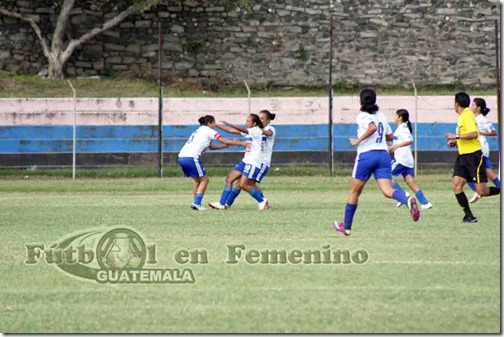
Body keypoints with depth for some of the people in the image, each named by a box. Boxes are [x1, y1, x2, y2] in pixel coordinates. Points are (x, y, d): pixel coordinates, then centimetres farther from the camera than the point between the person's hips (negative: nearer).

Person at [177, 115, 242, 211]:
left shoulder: (200, 130, 27)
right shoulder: (207, 130, 2)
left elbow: (211, 146, 32)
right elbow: (225, 141, 0)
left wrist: (225, 145, 25)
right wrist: (239, 143, 8)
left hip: (182, 157, 8)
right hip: (191, 157, -8)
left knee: (198, 180, 19)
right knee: (204, 180, 2)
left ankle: (196, 203, 15)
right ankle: (196, 203, -8)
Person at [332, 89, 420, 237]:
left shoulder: (363, 116, -4)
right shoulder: (381, 116, 16)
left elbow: (373, 127, -24)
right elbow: (390, 136, 25)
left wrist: (358, 140, -17)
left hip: (366, 155, -5)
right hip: (383, 155, 5)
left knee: (354, 192, 11)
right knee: (387, 190, -9)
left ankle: (346, 226, 21)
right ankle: (408, 200, -42)